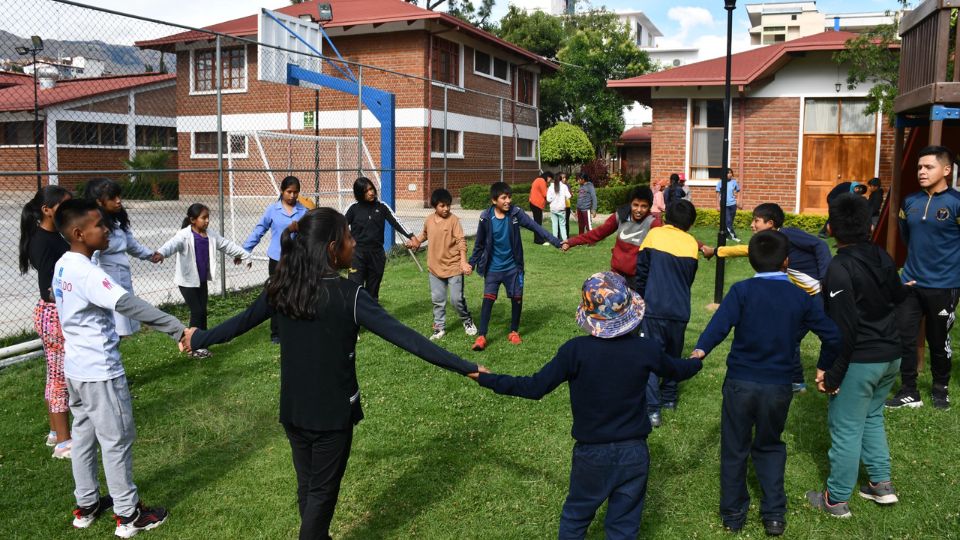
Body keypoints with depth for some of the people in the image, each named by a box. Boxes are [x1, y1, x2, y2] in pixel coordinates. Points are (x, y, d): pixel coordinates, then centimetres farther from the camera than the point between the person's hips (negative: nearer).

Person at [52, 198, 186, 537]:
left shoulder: (63, 266, 5)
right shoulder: (86, 272, -25)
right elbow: (127, 304, -37)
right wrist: (177, 329, -41)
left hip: (77, 368, 9)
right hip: (100, 371, -9)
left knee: (84, 436, 19)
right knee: (117, 441, 3)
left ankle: (86, 505, 33)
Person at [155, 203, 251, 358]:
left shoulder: (210, 234, 3)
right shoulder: (184, 235, -18)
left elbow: (226, 245, 15)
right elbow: (173, 244, -38)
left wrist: (244, 255, 24)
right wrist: (160, 253, -59)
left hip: (202, 280, 7)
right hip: (187, 281, -7)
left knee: (203, 312, 10)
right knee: (197, 312, -6)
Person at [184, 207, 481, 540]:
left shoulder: (282, 288, -5)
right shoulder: (349, 295, -21)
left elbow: (240, 322, 8)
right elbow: (403, 337, -23)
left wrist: (198, 339, 28)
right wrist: (464, 367, -20)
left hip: (293, 410, 5)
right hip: (333, 412, -5)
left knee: (306, 486, 22)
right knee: (322, 491, 12)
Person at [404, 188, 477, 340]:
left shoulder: (453, 220, -12)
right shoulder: (428, 220, 1)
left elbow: (461, 242, -14)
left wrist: (463, 262, -23)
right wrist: (416, 241, 6)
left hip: (454, 267, -4)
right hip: (436, 268, 4)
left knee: (457, 299, -1)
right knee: (437, 300, 9)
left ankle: (467, 321, 24)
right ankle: (439, 328, 22)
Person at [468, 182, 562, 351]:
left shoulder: (515, 213, -11)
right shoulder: (486, 218, -12)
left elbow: (536, 227, -11)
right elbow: (479, 244, 1)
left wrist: (556, 242, -16)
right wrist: (472, 263, 3)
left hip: (513, 267, 2)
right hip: (493, 268, -1)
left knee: (517, 298, 7)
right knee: (488, 299, -7)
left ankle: (514, 332, 25)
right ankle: (481, 336, -1)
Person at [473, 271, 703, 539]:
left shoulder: (575, 350, -20)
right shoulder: (647, 349, -12)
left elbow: (534, 388, -15)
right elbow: (677, 371, 10)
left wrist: (488, 380, -2)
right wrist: (698, 361, 33)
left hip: (591, 454, -1)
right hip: (634, 453, 2)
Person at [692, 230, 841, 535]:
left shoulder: (742, 290, -6)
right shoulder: (801, 297, 2)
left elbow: (721, 323, -23)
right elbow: (832, 336, 4)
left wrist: (701, 349, -33)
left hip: (740, 383, -2)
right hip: (779, 386, 2)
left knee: (734, 449, 13)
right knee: (770, 447, 22)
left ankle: (733, 515, 24)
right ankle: (774, 515, 21)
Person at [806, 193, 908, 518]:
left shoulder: (840, 269, -21)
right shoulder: (882, 257, 1)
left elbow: (843, 329, -22)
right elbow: (898, 296, 20)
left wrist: (831, 373, -17)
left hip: (860, 360, -8)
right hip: (891, 356, 8)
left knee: (845, 428, 3)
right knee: (871, 417, 25)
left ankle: (836, 500, 14)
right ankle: (881, 483, 29)